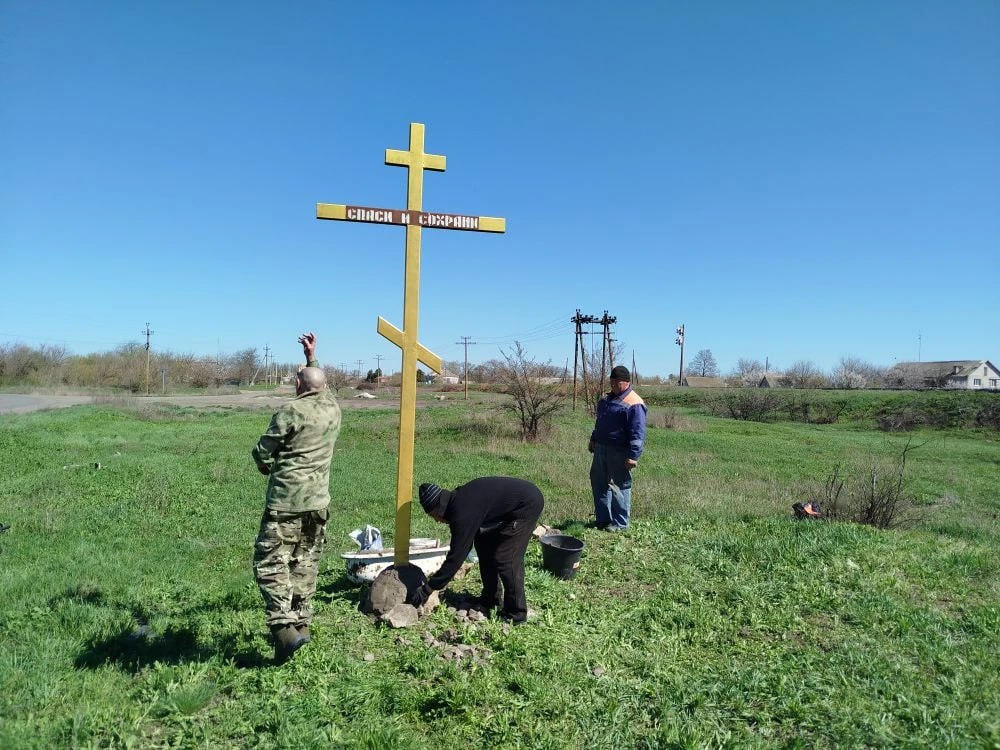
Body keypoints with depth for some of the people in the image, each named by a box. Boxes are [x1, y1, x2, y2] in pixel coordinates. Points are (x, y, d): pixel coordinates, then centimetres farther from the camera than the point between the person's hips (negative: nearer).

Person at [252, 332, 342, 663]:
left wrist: (270, 467, 14)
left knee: (270, 562, -2)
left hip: (286, 500, -6)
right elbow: (322, 387, 30)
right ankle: (301, 623, 21)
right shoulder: (333, 409, 6)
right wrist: (312, 358, 33)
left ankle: (284, 627, -13)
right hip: (318, 501, 6)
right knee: (305, 562, 15)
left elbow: (261, 453, -7)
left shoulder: (290, 411, -12)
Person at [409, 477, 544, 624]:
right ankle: (490, 599, 24)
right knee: (484, 546, 12)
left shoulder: (463, 514, -26)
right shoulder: (458, 501, 2)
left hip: (528, 505, -10)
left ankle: (515, 613, 4)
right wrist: (438, 578, 14)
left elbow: (456, 556, -23)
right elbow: (461, 547, 15)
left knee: (506, 558, -10)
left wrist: (426, 590, -17)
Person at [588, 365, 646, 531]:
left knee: (619, 486, 0)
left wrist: (633, 456, -24)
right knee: (598, 483, 13)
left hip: (619, 453, -9)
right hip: (601, 449, 9)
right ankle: (603, 518, 25)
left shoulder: (634, 404, -16)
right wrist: (593, 440, 26)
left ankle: (620, 523, 11)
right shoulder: (608, 398, 13)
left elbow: (638, 433, -19)